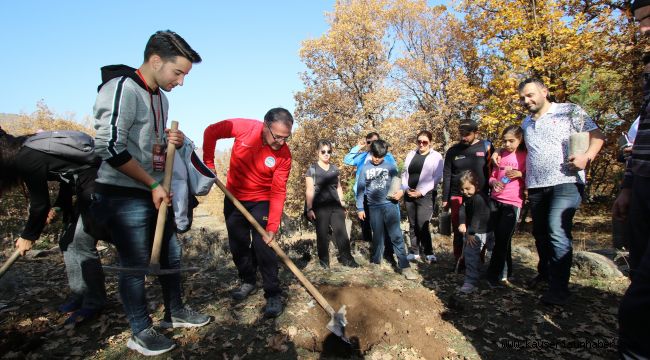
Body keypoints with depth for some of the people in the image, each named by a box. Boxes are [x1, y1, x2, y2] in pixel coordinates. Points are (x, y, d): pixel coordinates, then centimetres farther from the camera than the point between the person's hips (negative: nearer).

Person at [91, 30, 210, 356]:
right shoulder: (121, 89, -15)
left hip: (157, 192, 9)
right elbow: (111, 148, -22)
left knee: (170, 255, 15)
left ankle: (175, 313, 34)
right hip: (125, 196, -8)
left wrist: (173, 141, -1)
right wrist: (153, 185, -17)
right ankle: (141, 333, 22)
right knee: (136, 265, 3)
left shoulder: (160, 97, 12)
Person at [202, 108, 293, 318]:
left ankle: (273, 294, 4)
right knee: (237, 244, 13)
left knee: (263, 245, -7)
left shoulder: (284, 155, -23)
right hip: (233, 198, 3)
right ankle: (248, 281, 33)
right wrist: (209, 164, -6)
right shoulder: (243, 127, -21)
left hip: (261, 202, -3)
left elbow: (278, 192, -21)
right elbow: (211, 132, -5)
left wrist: (272, 226, -26)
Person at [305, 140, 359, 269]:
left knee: (341, 232, 4)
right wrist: (309, 209, -10)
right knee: (322, 234, 5)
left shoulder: (334, 168, 12)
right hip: (320, 207, -4)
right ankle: (324, 261, 17)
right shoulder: (312, 169, -2)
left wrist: (342, 201, 12)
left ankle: (346, 258, 17)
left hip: (336, 205, 4)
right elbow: (309, 190, -5)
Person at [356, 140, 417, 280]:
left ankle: (405, 267, 0)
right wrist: (360, 208, 4)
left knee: (396, 236, -3)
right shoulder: (365, 168, 4)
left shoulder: (390, 166, 2)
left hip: (390, 205, -1)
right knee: (377, 236, 11)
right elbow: (360, 189, 6)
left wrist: (401, 191, -14)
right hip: (374, 207, 1)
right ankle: (375, 262, 27)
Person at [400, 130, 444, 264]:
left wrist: (421, 192, -14)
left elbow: (437, 178, -8)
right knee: (412, 225, 10)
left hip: (425, 196, -5)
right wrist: (406, 188, -3)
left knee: (422, 225, -10)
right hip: (409, 195, 5)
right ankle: (414, 252, 20)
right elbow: (404, 173, 13)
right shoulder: (411, 154, 13)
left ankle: (428, 253, 7)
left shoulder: (436, 156, -1)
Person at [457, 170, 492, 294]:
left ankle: (471, 282, -14)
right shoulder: (466, 197, 7)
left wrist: (470, 233, -22)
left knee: (471, 254, -16)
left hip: (478, 232, -10)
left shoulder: (479, 198, -22)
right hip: (470, 231, 10)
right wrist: (462, 223, -17)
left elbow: (477, 218, -24)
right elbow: (462, 209, -2)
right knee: (467, 253, 21)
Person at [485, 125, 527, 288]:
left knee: (502, 239, -5)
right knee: (499, 238, 10)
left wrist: (520, 174, -17)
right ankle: (504, 273, 23)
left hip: (512, 202, -4)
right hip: (495, 200, 5)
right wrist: (494, 182, -8)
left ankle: (493, 276, 2)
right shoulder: (500, 155, 12)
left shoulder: (525, 156, 0)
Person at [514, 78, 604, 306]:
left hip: (565, 182, -6)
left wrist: (587, 156, -18)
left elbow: (596, 135, 0)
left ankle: (558, 289, -14)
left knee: (557, 231, -18)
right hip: (536, 187, 6)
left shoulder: (569, 111, 3)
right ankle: (545, 273, 33)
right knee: (540, 233, 14)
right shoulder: (526, 124, 18)